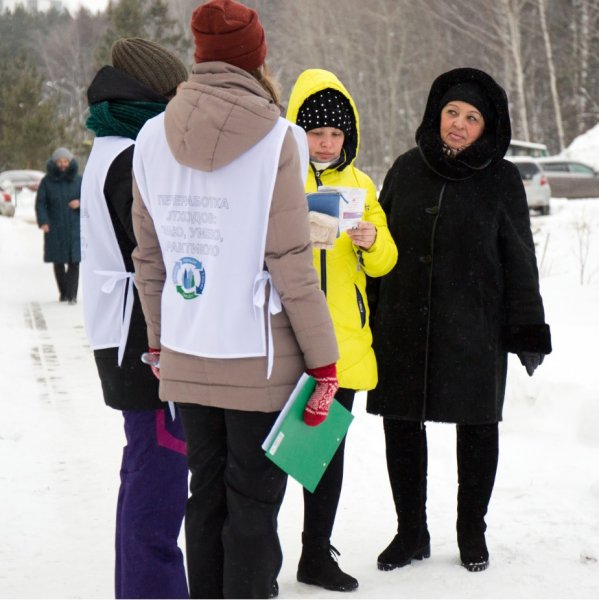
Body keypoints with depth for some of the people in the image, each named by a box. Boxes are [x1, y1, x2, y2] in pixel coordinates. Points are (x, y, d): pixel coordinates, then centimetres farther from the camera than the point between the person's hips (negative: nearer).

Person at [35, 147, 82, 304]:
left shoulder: (78, 180, 0)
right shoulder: (46, 181, -2)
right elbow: (40, 203, -5)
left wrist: (80, 203, -18)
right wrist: (43, 222, -19)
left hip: (74, 227, 0)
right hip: (55, 227, 0)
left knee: (73, 260, -9)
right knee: (58, 260, 4)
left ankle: (72, 295, -9)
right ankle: (63, 291, 22)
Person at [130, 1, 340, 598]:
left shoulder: (152, 139, 4)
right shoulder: (273, 139, -10)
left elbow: (148, 258, 9)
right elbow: (290, 263, -12)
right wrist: (324, 360, -6)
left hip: (185, 360, 5)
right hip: (259, 359, -4)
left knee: (206, 496, 15)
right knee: (254, 505, 4)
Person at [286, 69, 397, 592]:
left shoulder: (360, 184, 13)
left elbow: (385, 262, 12)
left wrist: (372, 241, -10)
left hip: (342, 341, 4)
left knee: (329, 448, 10)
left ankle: (318, 555, 21)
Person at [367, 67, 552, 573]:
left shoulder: (501, 180, -1)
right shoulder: (407, 170, 5)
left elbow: (519, 260, 2)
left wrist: (528, 331, -1)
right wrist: (367, 316, 7)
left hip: (473, 331, -2)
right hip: (403, 328, 2)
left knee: (477, 428, 8)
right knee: (401, 426, 6)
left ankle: (472, 532, 24)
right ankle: (411, 532, 21)